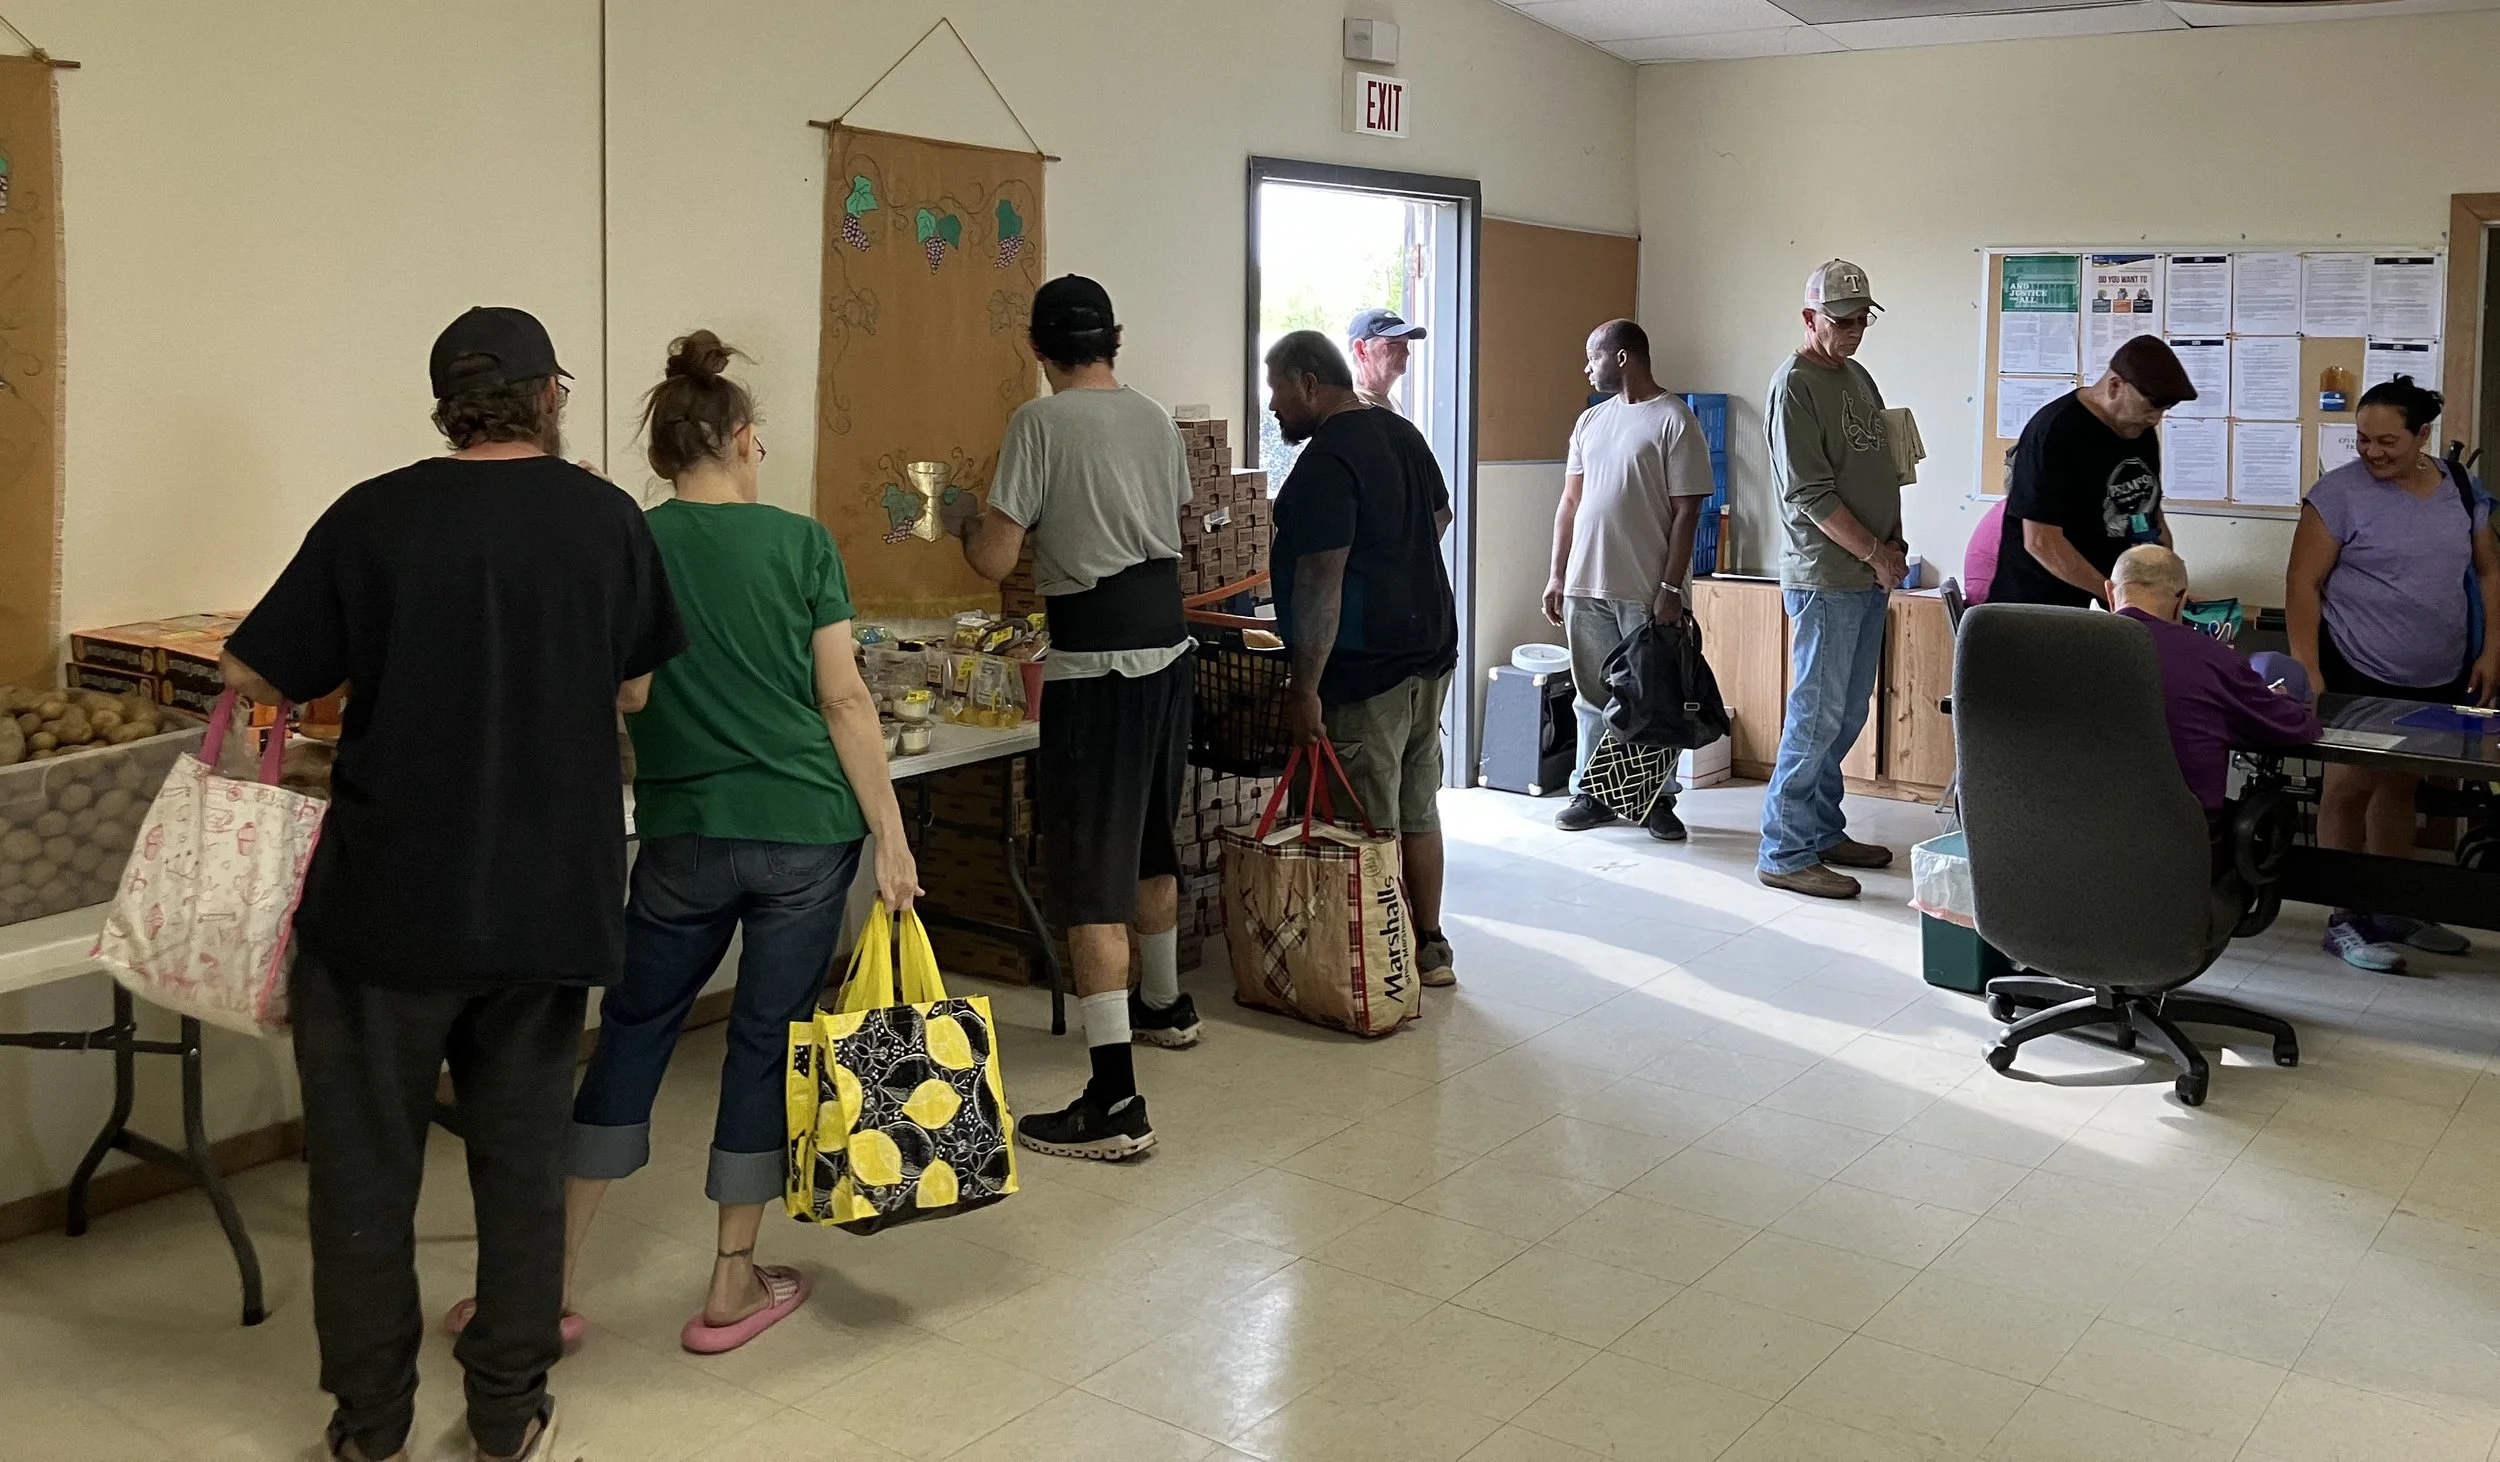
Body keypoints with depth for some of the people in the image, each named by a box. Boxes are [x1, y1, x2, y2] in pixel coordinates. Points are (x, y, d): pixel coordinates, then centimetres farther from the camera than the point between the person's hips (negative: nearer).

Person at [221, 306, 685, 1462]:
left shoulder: (373, 517, -8)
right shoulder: (606, 519, -3)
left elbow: (254, 678, -2)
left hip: (387, 898, -2)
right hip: (548, 899, 2)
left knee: (366, 1162, 13)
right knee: (522, 1155, 15)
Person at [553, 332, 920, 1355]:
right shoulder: (800, 543, -2)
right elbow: (845, 701, -4)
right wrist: (891, 839, -1)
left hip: (683, 838, 1)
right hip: (805, 833, -1)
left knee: (633, 1034, 14)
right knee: (766, 1042, 9)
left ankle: (552, 1281, 17)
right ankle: (732, 1288, 18)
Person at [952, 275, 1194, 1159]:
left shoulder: (1041, 423, -11)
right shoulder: (1156, 420, 9)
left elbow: (995, 561, -12)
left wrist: (968, 524, 10)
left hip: (1096, 662, -7)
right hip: (1169, 645, 7)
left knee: (1091, 871, -7)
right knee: (1151, 840, 24)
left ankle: (1115, 1101, -10)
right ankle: (1165, 1004, 44)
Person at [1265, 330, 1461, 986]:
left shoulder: (1325, 463, -18)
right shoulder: (1402, 433, 11)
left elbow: (1321, 583, -23)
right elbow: (1440, 517, 27)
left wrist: (1304, 688, -21)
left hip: (1366, 667, -9)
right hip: (1432, 648, 9)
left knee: (1372, 826, 0)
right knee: (1417, 808, 16)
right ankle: (1430, 947, 25)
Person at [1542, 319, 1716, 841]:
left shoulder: (1675, 421, -7)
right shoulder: (1590, 421, 13)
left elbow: (1686, 513, -10)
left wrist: (1671, 589, -15)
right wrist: (1557, 576, 10)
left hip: (1647, 593, -6)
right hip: (1586, 587, 6)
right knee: (1593, 698, 11)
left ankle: (1658, 799, 15)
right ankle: (1590, 793, 21)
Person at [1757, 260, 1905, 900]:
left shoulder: (1858, 378, 16)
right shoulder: (1794, 385, -11)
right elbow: (1810, 494, -16)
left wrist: (1893, 542, 8)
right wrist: (1875, 552, -12)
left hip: (1870, 576, 9)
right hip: (1825, 577, -9)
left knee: (1847, 714, 13)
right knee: (1817, 715, -7)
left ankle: (1823, 830, 23)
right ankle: (1785, 852, -1)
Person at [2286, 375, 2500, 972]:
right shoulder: (2339, 493, -10)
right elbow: (2303, 583, -11)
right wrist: (2307, 674, -16)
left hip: (2439, 679, 5)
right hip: (2358, 677, -5)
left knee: (2399, 787, 14)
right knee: (2350, 788, -2)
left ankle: (2393, 911, 25)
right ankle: (2346, 922, 5)